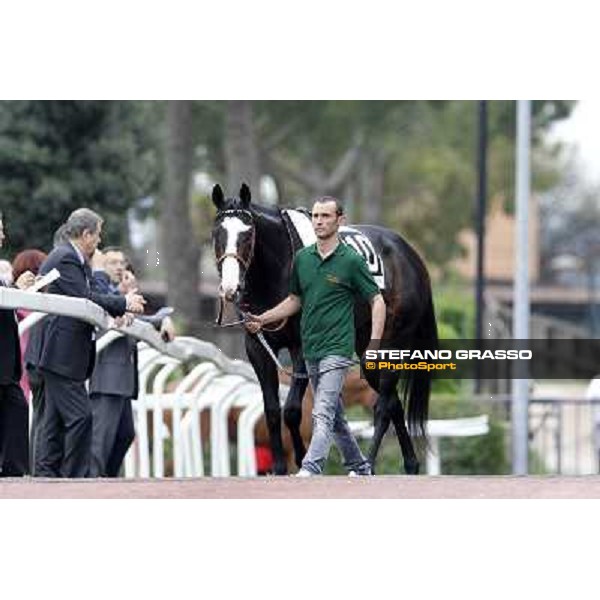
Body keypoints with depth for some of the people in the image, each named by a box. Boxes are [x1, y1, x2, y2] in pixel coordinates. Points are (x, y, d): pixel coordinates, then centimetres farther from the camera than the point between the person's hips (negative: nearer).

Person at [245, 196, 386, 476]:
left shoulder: (351, 260, -9)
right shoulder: (302, 258, 9)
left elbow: (377, 301, -6)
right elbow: (295, 300, 21)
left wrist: (374, 346, -16)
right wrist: (263, 319, 9)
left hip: (337, 348, -7)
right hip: (310, 350, 7)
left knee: (322, 415, -18)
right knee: (334, 416, 17)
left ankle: (308, 473, -28)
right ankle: (359, 466, 31)